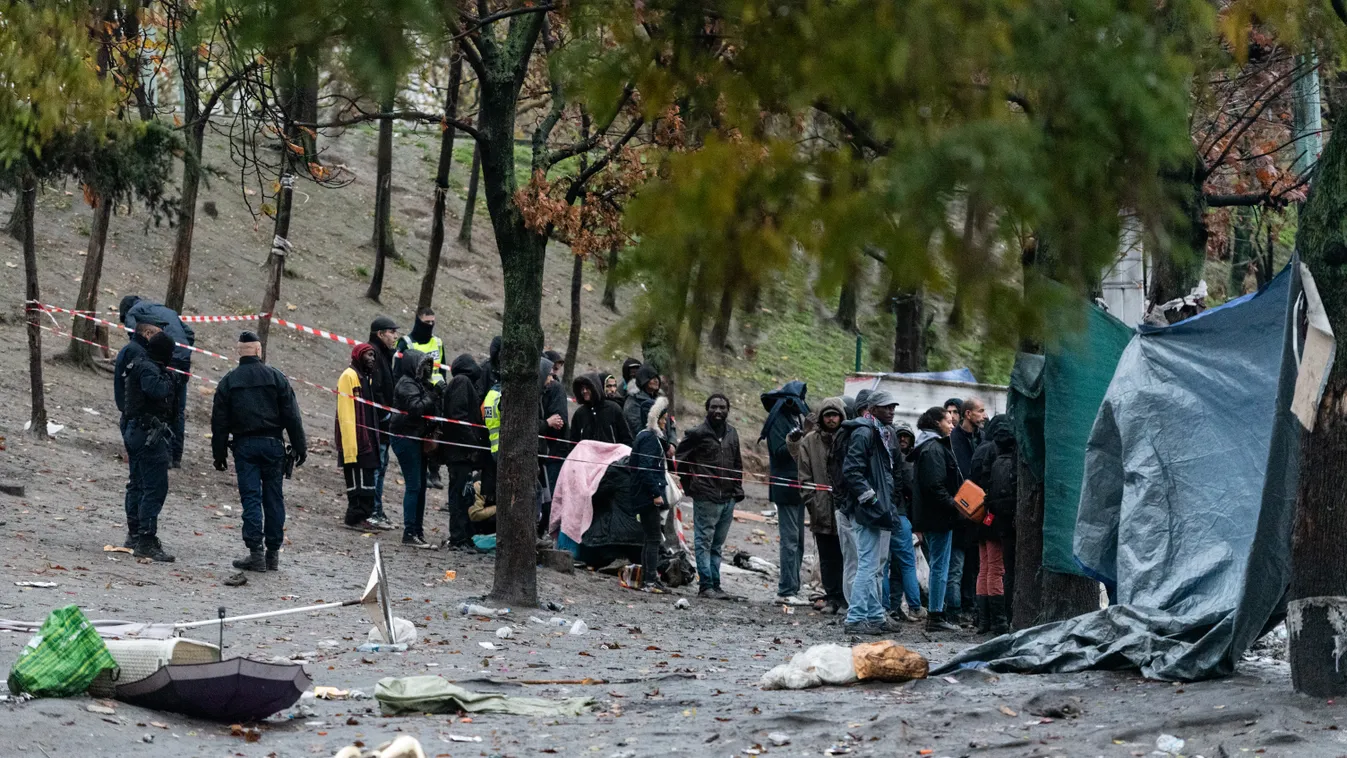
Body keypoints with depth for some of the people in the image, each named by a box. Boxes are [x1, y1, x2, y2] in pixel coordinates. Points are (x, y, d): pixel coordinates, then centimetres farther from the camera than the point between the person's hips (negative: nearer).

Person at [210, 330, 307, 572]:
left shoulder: (228, 381, 2)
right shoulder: (276, 377, 1)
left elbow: (219, 422, 3)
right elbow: (292, 416, 0)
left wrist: (219, 453, 9)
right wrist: (300, 447, 5)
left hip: (244, 445, 0)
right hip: (273, 443, 0)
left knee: (251, 498, -1)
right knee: (274, 498, 6)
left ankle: (256, 553, -9)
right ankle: (273, 553, 9)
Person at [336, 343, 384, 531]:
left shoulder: (366, 377, 19)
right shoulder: (349, 376, -10)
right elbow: (346, 413, -16)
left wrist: (374, 436, 18)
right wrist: (350, 443, -21)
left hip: (368, 438, 10)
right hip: (354, 438, -10)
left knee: (367, 479, 11)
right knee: (357, 481, -8)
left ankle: (365, 516, 16)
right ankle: (355, 518, -5)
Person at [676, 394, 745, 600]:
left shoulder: (732, 433, 14)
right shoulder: (698, 433, -6)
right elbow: (681, 459, 0)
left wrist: (737, 488, 15)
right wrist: (689, 485, 1)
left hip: (728, 498, 6)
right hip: (706, 497, -6)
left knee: (717, 544, 12)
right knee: (704, 542, -4)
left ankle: (715, 584, 16)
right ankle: (706, 585, -4)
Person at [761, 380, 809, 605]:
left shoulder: (795, 418, 17)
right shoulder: (778, 420, -9)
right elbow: (778, 452, -18)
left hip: (797, 486, 10)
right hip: (786, 487, -10)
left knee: (797, 540, 11)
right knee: (790, 540, -11)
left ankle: (789, 588, 16)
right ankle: (787, 590, -12)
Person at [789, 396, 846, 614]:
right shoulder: (809, 442, 6)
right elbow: (805, 477, 7)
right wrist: (812, 502, -1)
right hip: (822, 512, 2)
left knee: (846, 556, 0)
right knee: (827, 559, 8)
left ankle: (845, 597, 8)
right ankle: (832, 597, 16)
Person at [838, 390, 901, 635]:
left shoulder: (884, 433, 18)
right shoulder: (864, 433, -14)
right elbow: (852, 472, -21)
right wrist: (871, 499, -21)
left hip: (880, 509, 11)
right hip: (867, 512, -11)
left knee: (879, 566, 16)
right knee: (869, 565, -12)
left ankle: (876, 616, 23)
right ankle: (855, 619, -10)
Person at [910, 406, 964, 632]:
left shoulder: (932, 447, 19)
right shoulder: (934, 448, -14)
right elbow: (935, 485, -22)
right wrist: (954, 505, -20)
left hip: (930, 516, 11)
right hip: (938, 516, -11)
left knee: (939, 566, 14)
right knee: (940, 566, -7)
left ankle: (935, 615, 18)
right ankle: (935, 617, -6)